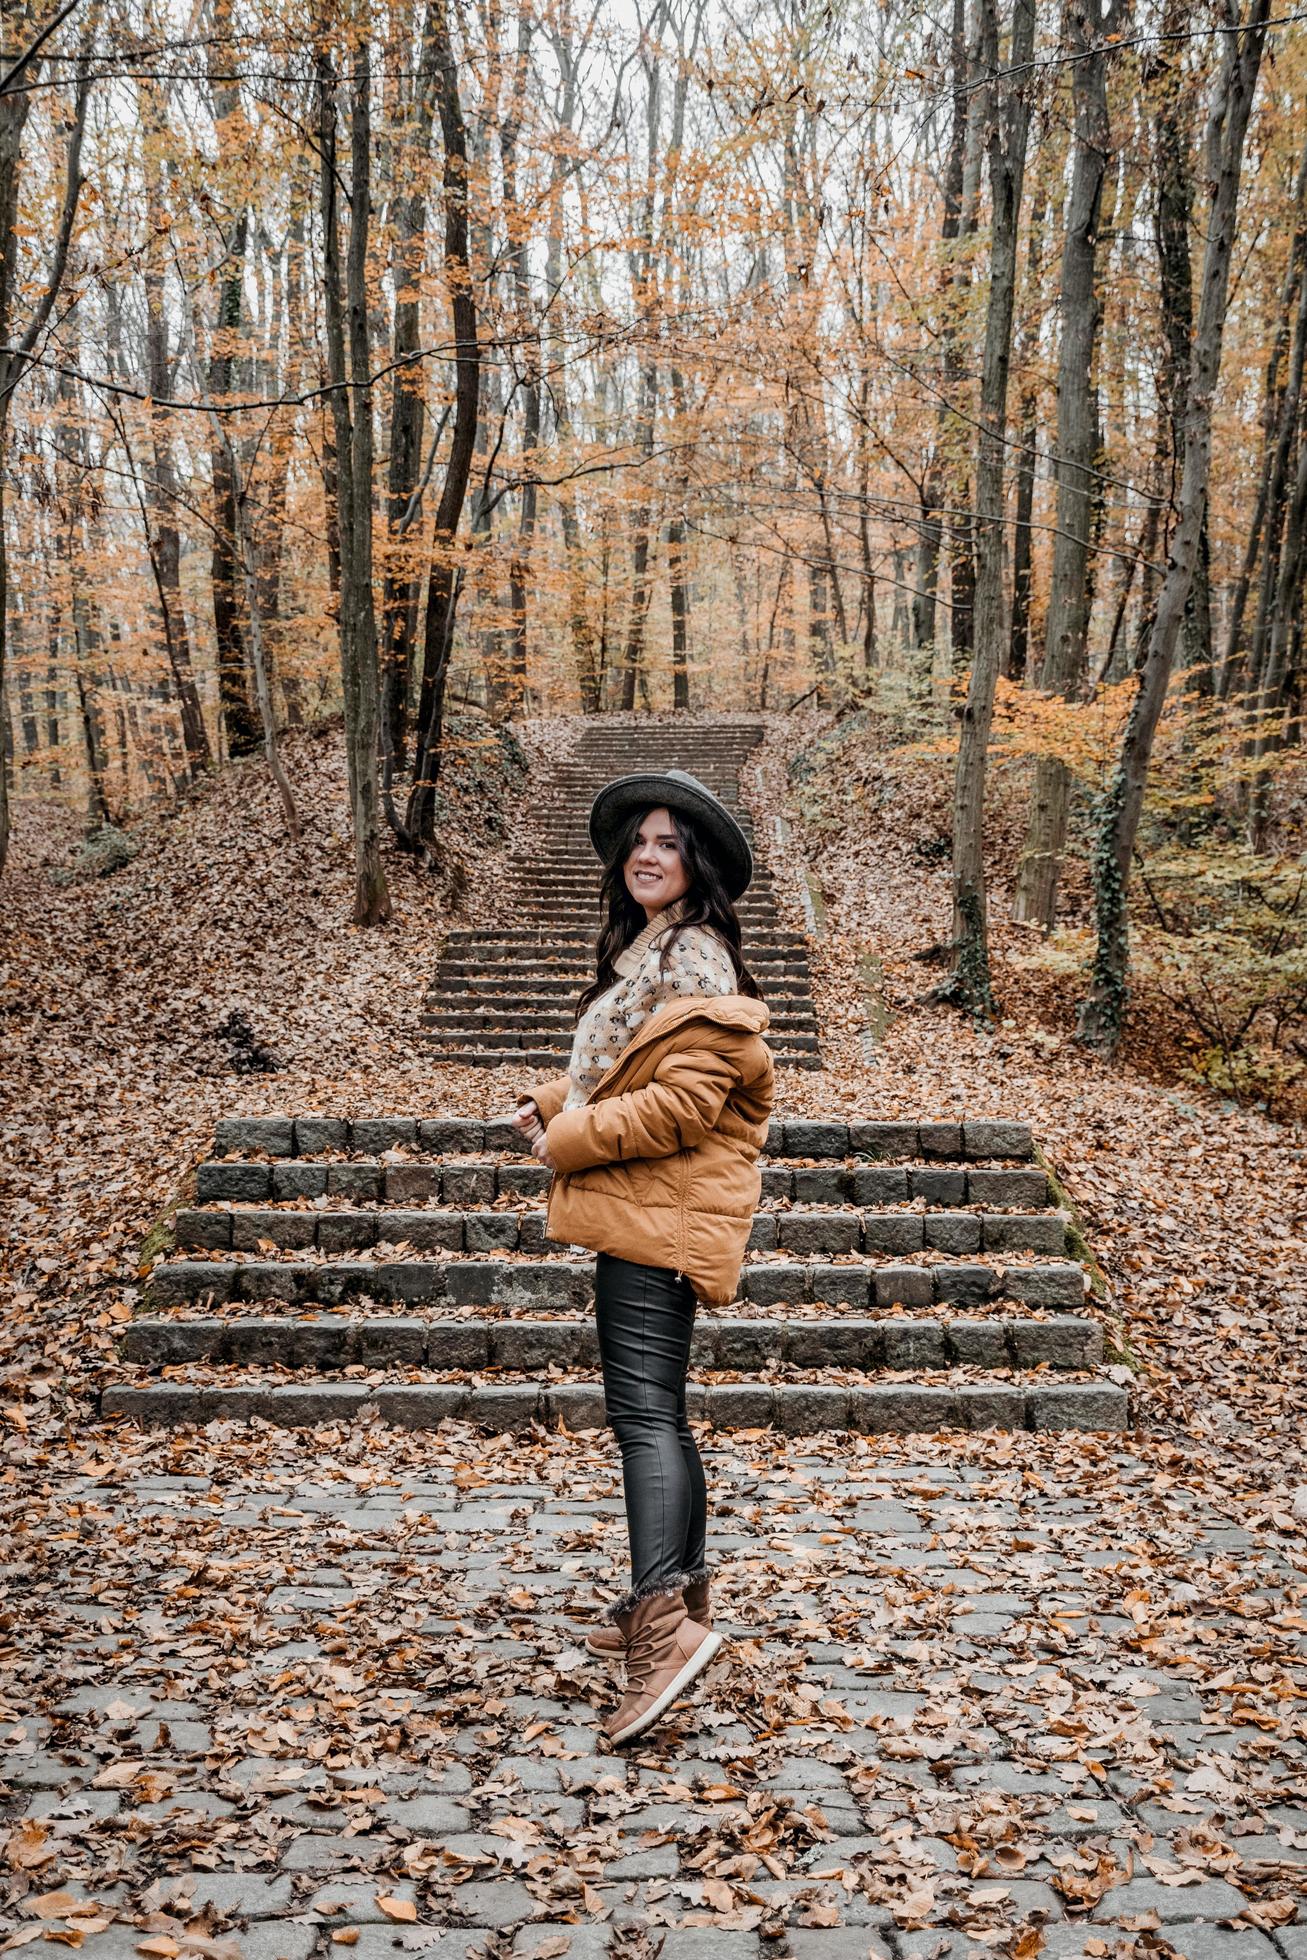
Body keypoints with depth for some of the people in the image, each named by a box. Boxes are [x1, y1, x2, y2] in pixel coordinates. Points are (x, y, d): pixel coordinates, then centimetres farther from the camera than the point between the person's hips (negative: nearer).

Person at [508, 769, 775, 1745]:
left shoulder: (696, 959, -14)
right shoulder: (647, 949, 17)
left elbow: (683, 1101, -22)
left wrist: (571, 1140, -13)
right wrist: (555, 1102, 7)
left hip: (663, 1210, -10)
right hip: (637, 1206, 10)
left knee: (643, 1409, -16)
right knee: (654, 1407, 16)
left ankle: (666, 1618, -19)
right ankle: (683, 1587, 26)